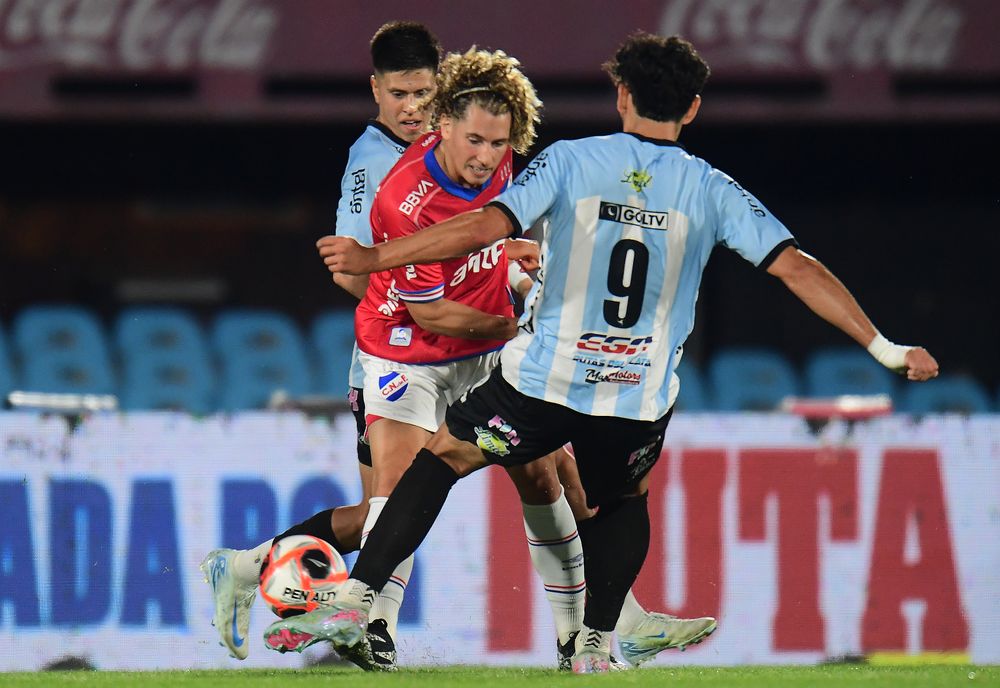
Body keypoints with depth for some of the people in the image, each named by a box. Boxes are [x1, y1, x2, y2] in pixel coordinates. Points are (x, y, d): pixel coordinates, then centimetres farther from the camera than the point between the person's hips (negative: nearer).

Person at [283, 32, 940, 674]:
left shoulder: (570, 161, -4)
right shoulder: (711, 190, 1)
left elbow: (486, 225, -15)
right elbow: (798, 268, -2)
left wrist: (374, 257, -13)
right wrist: (886, 350, 2)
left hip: (542, 380, -2)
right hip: (641, 399, 2)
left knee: (442, 456, 18)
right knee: (624, 499, 31)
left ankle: (355, 602, 9)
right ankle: (596, 645, 21)